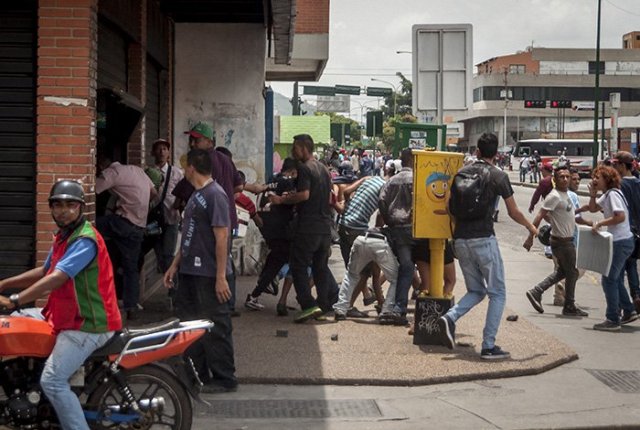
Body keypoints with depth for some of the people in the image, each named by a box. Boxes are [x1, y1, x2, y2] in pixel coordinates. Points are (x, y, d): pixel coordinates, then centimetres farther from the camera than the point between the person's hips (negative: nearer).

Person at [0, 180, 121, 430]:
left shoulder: (85, 240, -19)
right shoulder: (63, 236, 14)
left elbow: (56, 279, -30)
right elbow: (45, 271, 25)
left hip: (88, 324, -10)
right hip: (66, 316, 10)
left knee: (52, 381, -21)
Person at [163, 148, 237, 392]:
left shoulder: (215, 195, -14)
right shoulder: (196, 195, 15)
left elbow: (222, 237, -18)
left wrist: (221, 277, -21)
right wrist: (175, 265, 18)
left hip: (209, 275, -9)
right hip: (190, 272, 9)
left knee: (215, 327, -2)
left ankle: (224, 379, 7)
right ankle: (198, 374, 24)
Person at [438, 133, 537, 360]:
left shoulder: (462, 172, 10)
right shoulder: (499, 176, -3)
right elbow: (513, 212, 4)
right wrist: (530, 227, 22)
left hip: (460, 239, 5)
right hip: (483, 239, -5)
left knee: (476, 291, 17)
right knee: (497, 293, 6)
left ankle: (450, 317, -9)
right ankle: (488, 346, -1)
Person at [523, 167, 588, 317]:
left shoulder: (565, 194, 10)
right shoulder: (554, 196, -19)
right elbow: (540, 216, -22)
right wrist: (530, 237, -26)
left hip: (567, 240, 9)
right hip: (562, 241, -9)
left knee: (562, 271, 17)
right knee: (572, 273, 3)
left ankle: (536, 292, 16)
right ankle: (570, 307, 16)